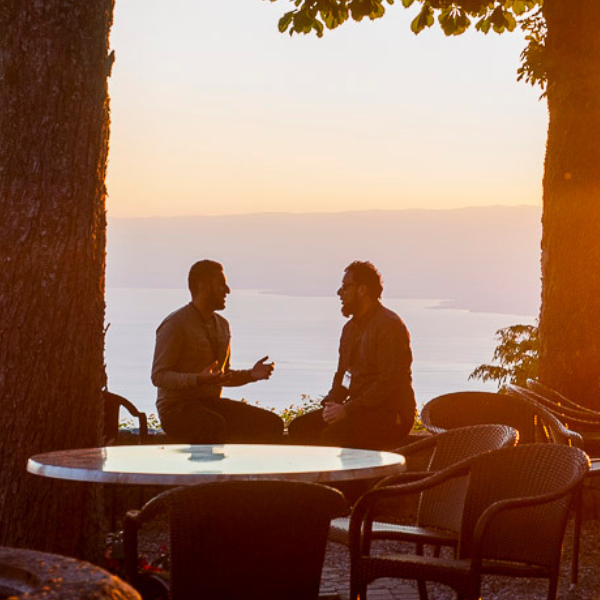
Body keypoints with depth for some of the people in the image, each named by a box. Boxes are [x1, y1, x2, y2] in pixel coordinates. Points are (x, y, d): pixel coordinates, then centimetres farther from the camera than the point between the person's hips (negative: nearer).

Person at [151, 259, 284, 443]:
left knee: (272, 424, -12)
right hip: (177, 407, -8)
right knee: (215, 427, -40)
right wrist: (199, 380, -30)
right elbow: (159, 376, -15)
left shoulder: (222, 325, 17)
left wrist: (250, 374, 6)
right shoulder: (175, 324, -9)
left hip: (212, 403, 8)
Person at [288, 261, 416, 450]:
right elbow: (342, 374, 22)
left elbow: (389, 382, -19)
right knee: (299, 428, -5)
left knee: (333, 436, -32)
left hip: (389, 414, -9)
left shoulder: (389, 325, -12)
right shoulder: (351, 328, 18)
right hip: (359, 409, 9)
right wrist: (331, 402, 0)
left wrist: (348, 409, -20)